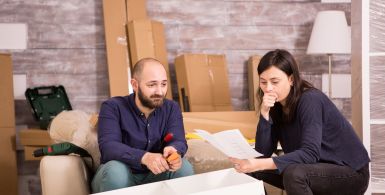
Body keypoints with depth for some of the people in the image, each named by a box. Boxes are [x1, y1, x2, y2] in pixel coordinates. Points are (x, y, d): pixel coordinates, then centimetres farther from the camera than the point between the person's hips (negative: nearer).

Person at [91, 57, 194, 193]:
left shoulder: (172, 108, 0)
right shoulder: (113, 107, -13)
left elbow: (178, 141, -14)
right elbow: (108, 146, -27)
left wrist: (174, 151, -41)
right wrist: (145, 157, -45)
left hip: (154, 176, 3)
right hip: (121, 177, -3)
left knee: (183, 167, -23)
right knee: (115, 169, -34)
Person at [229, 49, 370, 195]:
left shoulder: (310, 100, -22)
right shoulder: (276, 106, -1)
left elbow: (309, 154, -33)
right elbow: (263, 153, -7)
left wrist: (259, 164, -43)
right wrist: (264, 113, -20)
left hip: (351, 172, -6)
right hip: (319, 167, 7)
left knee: (294, 173, -33)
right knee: (253, 170, -7)